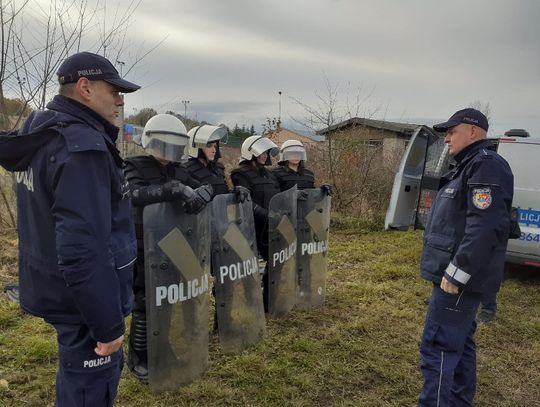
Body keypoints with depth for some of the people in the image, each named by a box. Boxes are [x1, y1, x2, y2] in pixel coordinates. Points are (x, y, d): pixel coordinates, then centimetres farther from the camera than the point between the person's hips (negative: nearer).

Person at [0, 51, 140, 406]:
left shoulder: (42, 136, 7)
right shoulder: (82, 146, -24)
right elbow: (83, 249, -30)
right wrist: (109, 323, -24)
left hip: (58, 291, 10)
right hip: (83, 301, -10)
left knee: (77, 378, 27)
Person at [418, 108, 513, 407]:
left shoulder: (486, 165, -16)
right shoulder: (470, 166, 17)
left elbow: (485, 227, -26)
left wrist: (456, 273, -25)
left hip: (459, 278, -10)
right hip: (457, 277, 10)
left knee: (438, 347, -6)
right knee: (459, 343, 19)